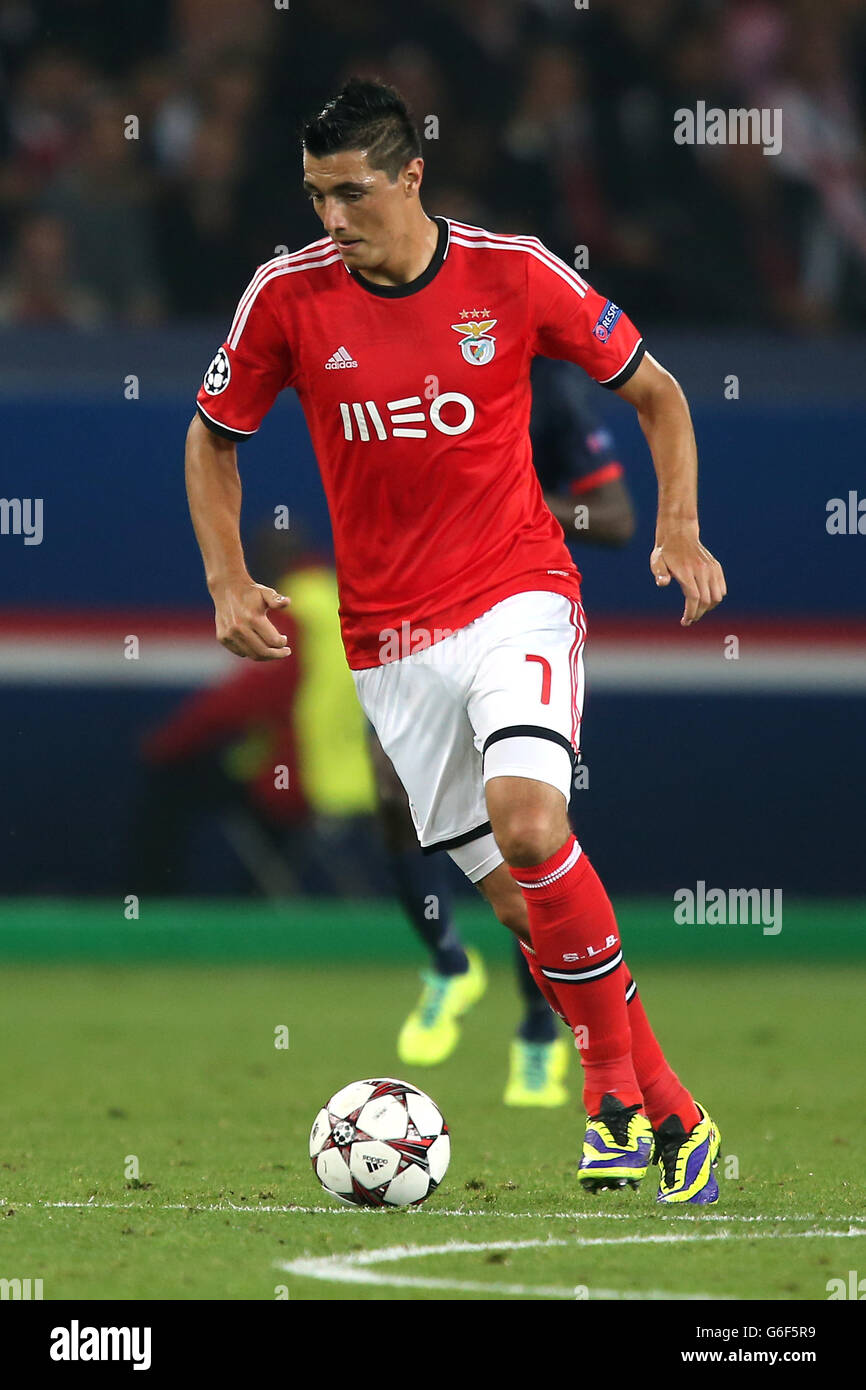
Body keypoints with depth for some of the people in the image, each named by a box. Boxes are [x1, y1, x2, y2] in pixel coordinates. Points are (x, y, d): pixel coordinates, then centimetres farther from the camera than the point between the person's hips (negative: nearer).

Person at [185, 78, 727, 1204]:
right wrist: (229, 582, 0)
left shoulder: (512, 273, -7)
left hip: (518, 594, -3)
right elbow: (213, 437, 11)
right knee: (520, 899, 1)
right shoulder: (288, 296, -4)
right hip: (388, 638, 3)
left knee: (527, 820, -27)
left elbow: (654, 390, 6)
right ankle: (667, 1112, 14)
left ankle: (618, 1087, -12)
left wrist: (680, 531, -6)